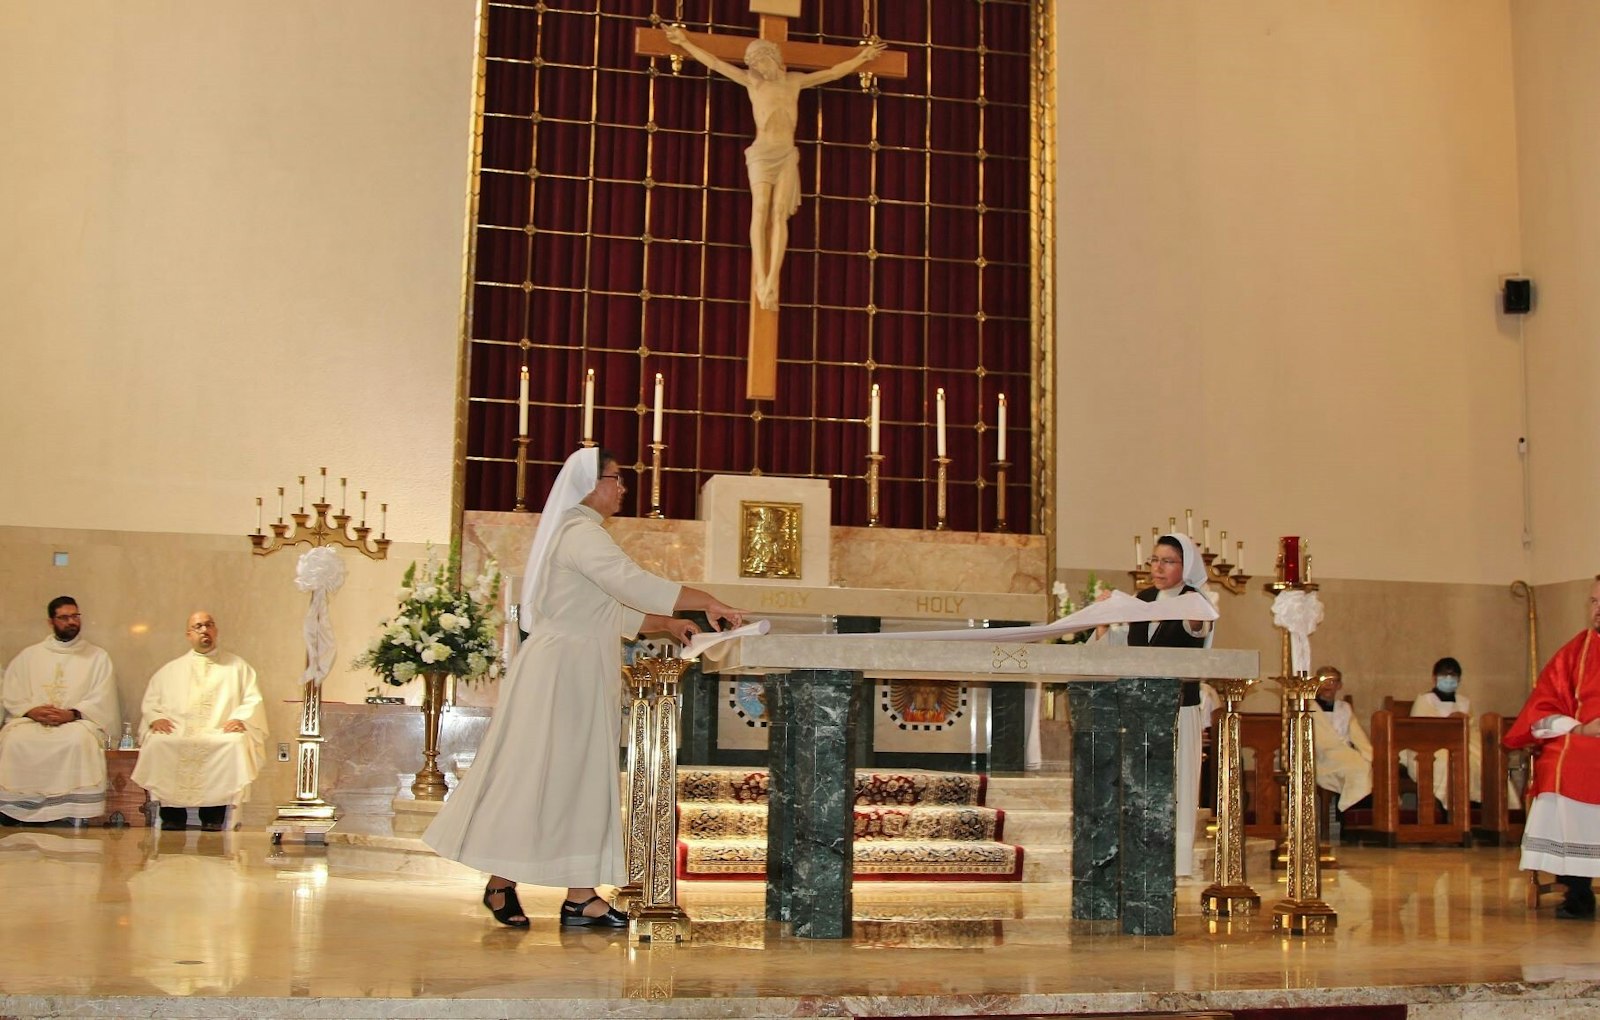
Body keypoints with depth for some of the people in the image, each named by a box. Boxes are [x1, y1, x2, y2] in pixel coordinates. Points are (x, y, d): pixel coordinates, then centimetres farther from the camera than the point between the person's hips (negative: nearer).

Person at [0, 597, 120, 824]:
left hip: (78, 721, -2)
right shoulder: (29, 655, 19)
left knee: (80, 739, -37)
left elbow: (101, 700, 2)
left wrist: (72, 714, -15)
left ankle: (80, 812, -34)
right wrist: (31, 710, -11)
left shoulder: (98, 657, 13)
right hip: (31, 720, 2)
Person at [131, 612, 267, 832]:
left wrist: (240, 718, -10)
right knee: (157, 743, -33)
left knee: (236, 743, -36)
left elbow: (253, 700, 11)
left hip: (221, 733, -1)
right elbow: (151, 700, 20)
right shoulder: (171, 670, 25)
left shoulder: (238, 667, 20)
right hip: (177, 733, 1)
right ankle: (172, 817, -25)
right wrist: (156, 717, -2)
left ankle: (213, 818, -30)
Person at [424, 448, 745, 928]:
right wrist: (706, 601, -22)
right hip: (561, 670, -10)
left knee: (582, 780, 6)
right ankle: (500, 884, 7)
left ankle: (581, 897, 6)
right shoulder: (581, 533, -13)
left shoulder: (581, 532, 20)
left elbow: (611, 612, 22)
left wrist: (666, 625, 13)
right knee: (537, 776, -3)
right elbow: (632, 583, -26)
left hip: (580, 675, 10)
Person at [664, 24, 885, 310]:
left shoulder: (794, 80, 13)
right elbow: (714, 62, 10)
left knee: (779, 213, -12)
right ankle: (760, 278, -25)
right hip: (762, 151, -1)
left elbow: (833, 72, 22)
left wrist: (862, 57, 24)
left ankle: (772, 279, -23)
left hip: (787, 153, 1)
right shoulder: (751, 81, 8)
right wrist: (684, 42, 12)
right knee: (760, 208, -17)